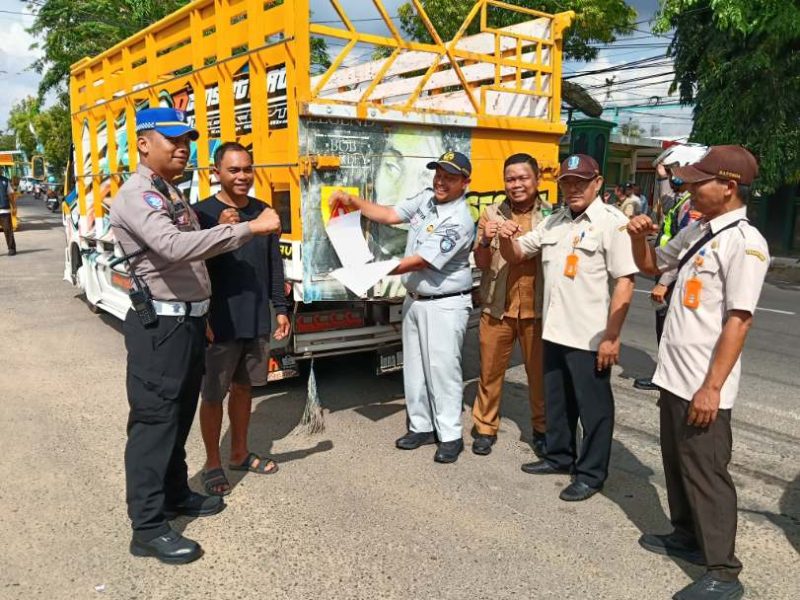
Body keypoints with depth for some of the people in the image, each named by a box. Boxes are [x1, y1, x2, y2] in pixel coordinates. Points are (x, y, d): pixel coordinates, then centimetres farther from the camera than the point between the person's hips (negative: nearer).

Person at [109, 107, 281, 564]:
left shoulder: (172, 195, 17)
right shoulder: (137, 196, -16)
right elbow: (173, 247, -34)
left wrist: (202, 316, 16)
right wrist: (248, 228, -33)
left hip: (188, 321, 10)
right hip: (160, 326, -9)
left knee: (179, 417, 18)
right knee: (154, 421, -3)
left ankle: (175, 494, 34)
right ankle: (148, 528, 7)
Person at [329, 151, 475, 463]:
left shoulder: (459, 221, -21)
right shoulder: (425, 198, 4)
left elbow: (420, 261, -24)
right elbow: (388, 215, 6)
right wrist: (352, 200, -5)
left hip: (445, 305, -8)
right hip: (415, 300, 8)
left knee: (442, 369, -3)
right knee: (414, 367, 14)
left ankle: (450, 436, 10)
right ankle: (421, 426, 27)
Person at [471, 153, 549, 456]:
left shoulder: (552, 215, 1)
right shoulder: (491, 213, 3)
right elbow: (481, 263, 2)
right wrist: (485, 241, -19)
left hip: (537, 309, 0)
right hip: (497, 307, 1)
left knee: (540, 372, 9)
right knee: (490, 370, 9)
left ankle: (542, 428, 28)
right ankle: (485, 428, 24)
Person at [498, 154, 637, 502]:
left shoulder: (612, 222, -11)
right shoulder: (553, 222, 11)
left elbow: (624, 282, -16)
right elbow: (516, 255, 17)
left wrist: (612, 336, -20)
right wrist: (506, 238, -7)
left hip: (590, 338, -7)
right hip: (554, 331, 7)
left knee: (593, 408, 7)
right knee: (556, 401, 20)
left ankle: (591, 473, 20)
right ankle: (559, 456, 38)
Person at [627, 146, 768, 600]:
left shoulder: (745, 242, -18)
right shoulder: (697, 231, 8)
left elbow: (738, 321, -22)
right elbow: (653, 265, 24)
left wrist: (711, 388, -22)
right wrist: (639, 237, 2)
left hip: (703, 385, -8)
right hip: (674, 374, 9)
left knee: (705, 473, 2)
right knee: (677, 463, 21)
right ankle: (687, 536, 41)